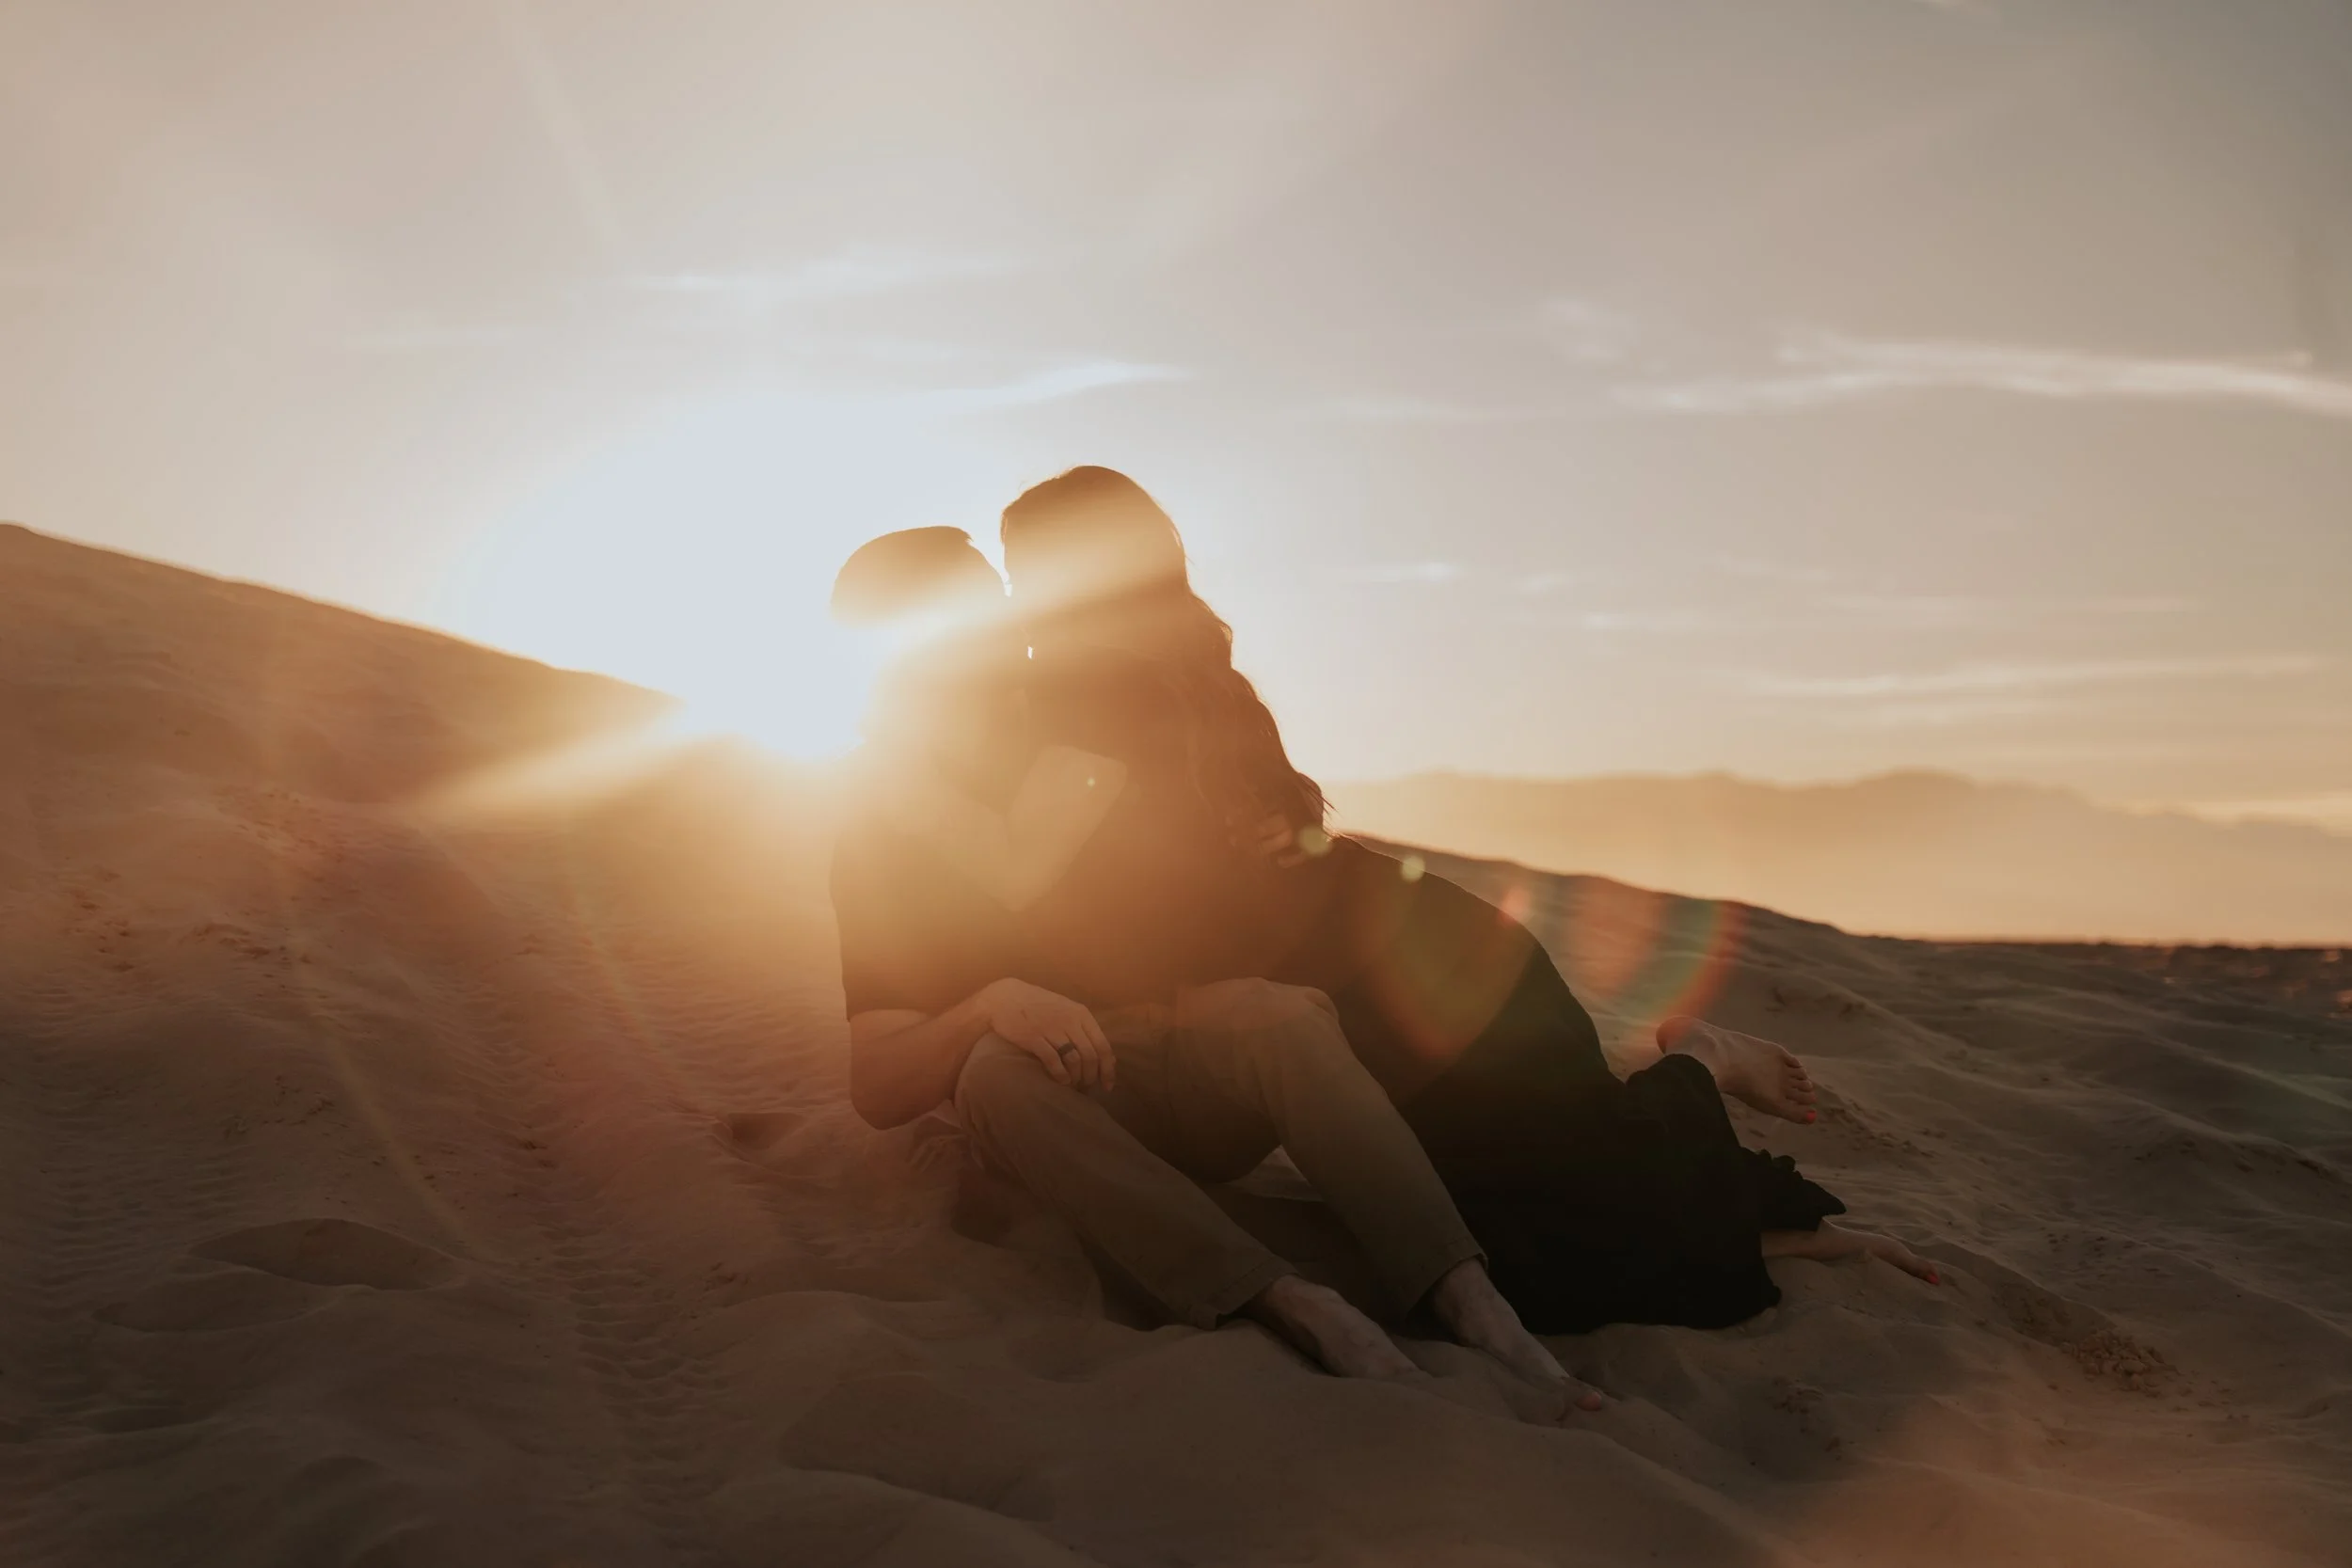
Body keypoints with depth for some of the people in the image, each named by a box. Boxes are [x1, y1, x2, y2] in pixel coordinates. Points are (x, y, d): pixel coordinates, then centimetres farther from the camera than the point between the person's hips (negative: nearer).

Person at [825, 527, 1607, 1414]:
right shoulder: (879, 843, 0)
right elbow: (877, 1090, -8)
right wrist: (991, 1005, -27)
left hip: (1204, 1090, 2)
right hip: (1070, 1116, -2)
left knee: (1277, 1014, -31)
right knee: (996, 1069, -35)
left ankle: (1472, 1308, -48)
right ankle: (1291, 1306, -48)